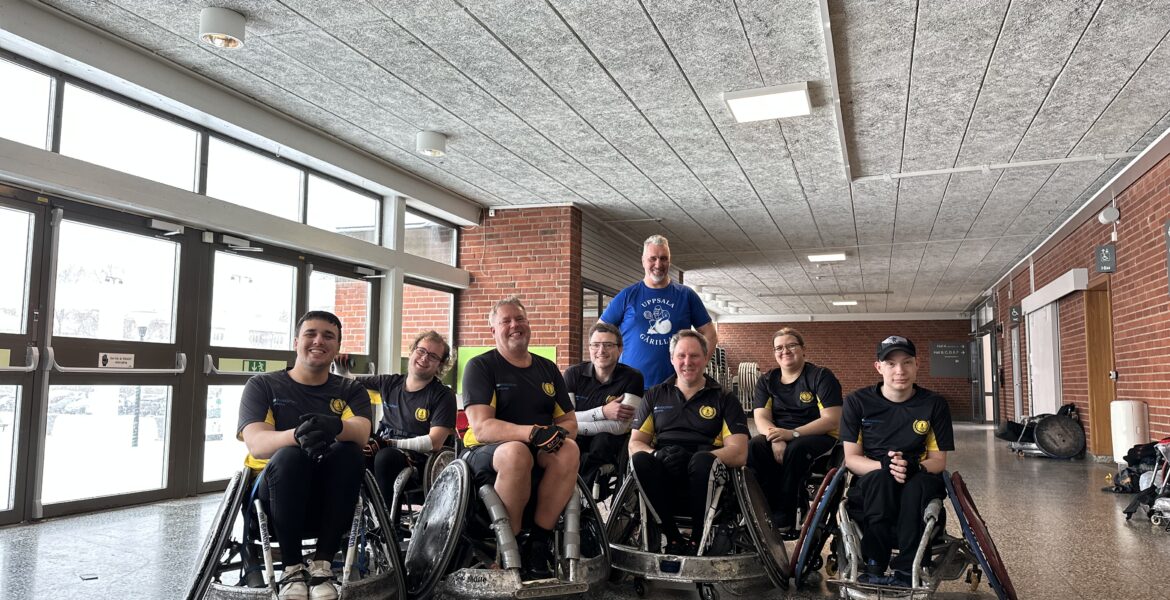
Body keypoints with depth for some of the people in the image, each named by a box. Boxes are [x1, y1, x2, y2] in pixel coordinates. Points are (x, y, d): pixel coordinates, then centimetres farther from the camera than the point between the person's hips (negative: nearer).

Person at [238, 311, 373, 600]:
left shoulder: (351, 391, 9)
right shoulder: (263, 386, 5)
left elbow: (361, 433, -14)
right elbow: (256, 443, -14)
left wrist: (336, 427, -39)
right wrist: (298, 435, -37)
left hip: (330, 500, 1)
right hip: (275, 497, -1)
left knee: (349, 452, -29)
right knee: (290, 455, -32)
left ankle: (322, 565, -20)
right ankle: (292, 568, -19)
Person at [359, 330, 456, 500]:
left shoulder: (443, 396, 0)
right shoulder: (389, 383, 14)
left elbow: (435, 442, -10)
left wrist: (389, 443, -16)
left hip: (416, 460, -4)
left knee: (386, 457, -36)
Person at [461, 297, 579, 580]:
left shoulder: (548, 369, 15)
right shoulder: (480, 367, 0)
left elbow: (570, 423, 13)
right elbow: (481, 428, -14)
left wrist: (557, 433, -13)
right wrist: (532, 432, -28)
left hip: (540, 456, 4)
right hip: (487, 454, -4)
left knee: (569, 450, -29)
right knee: (517, 452, -38)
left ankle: (538, 543, -20)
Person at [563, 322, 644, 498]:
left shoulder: (632, 378, -6)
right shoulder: (573, 374, 1)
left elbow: (620, 426, -17)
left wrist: (576, 426, -19)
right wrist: (603, 412, -21)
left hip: (611, 445, -1)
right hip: (577, 443, 1)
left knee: (602, 441, -34)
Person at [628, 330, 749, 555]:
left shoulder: (724, 399, 13)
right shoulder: (655, 395, 19)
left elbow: (739, 453, 1)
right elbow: (634, 445, 11)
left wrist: (698, 459, -17)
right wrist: (658, 455, -13)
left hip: (705, 478, -1)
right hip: (663, 481, 1)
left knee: (703, 461, -35)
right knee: (640, 460, -31)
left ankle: (698, 540, -18)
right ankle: (672, 538, -22)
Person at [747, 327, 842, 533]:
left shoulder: (821, 376, -3)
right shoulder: (767, 381, 10)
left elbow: (832, 420, -12)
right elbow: (761, 418, -1)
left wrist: (792, 434, -25)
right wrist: (777, 439, -25)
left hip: (818, 437, -3)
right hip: (779, 435, 4)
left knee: (795, 449, -37)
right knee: (754, 446, -29)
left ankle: (783, 520, -26)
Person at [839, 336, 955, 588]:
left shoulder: (934, 404, 0)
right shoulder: (857, 402, -3)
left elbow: (939, 460, -1)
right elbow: (851, 458, -4)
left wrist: (914, 467, -25)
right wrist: (884, 466, -26)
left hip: (918, 483, 1)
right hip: (870, 482, 0)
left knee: (917, 482, -34)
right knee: (880, 478, -35)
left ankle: (905, 572, -30)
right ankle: (874, 568, -33)